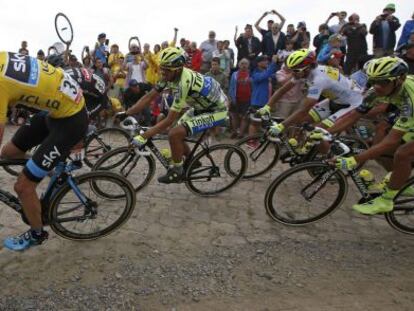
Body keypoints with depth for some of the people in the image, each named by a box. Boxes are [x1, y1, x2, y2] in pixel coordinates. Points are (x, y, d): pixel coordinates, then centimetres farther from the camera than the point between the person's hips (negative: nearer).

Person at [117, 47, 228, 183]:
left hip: (216, 110, -9)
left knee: (174, 134, -20)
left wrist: (143, 137, -30)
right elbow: (149, 97, -3)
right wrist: (126, 113, -7)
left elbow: (169, 120, -32)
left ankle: (177, 171, 1)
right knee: (176, 133, 7)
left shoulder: (184, 83, -33)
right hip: (201, 105, 9)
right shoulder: (170, 75, -8)